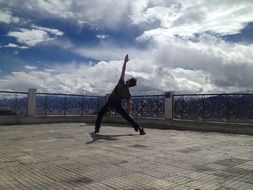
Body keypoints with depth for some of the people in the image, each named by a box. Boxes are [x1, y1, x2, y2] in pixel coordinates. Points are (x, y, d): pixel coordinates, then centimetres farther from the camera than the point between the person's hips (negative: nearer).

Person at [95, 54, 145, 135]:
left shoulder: (122, 84, -9)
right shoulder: (128, 94, 4)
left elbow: (123, 72, -14)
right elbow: (129, 105, 7)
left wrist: (125, 62, -8)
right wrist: (129, 113, 16)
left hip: (110, 102, -3)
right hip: (118, 105, 3)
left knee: (101, 113, 19)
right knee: (127, 117, 7)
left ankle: (97, 128, 13)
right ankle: (139, 128, -5)